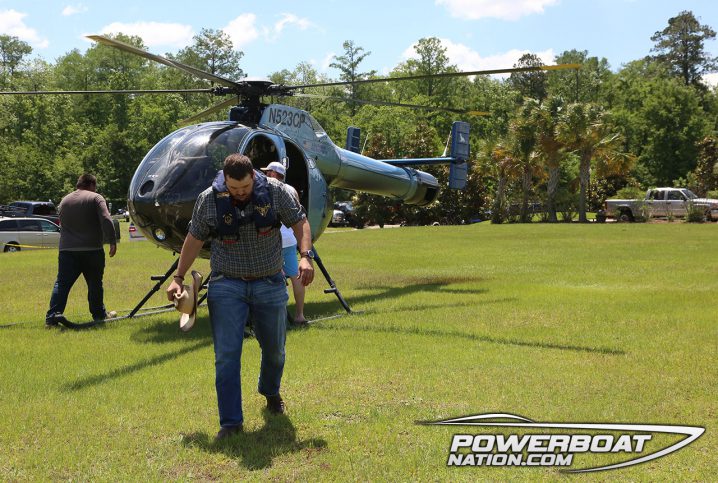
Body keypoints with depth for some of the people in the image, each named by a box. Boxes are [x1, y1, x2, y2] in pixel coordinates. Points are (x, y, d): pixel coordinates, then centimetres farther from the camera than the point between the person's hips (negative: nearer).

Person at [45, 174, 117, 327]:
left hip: (67, 250, 3)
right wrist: (112, 241, -14)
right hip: (91, 250, -3)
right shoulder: (95, 198, -3)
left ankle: (52, 316, -9)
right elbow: (106, 220, -15)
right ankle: (99, 314, 19)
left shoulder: (64, 201, 14)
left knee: (62, 284, 1)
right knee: (95, 284, 10)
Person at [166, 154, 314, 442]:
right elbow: (194, 239, 4)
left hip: (270, 285, 1)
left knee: (274, 349, 15)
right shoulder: (208, 200, -8)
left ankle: (270, 392, 46)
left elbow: (299, 222, 0)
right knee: (226, 355, -9)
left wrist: (305, 256, -16)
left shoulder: (274, 192, -8)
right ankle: (231, 422, -2)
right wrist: (178, 278, 4)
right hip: (226, 285, -1)